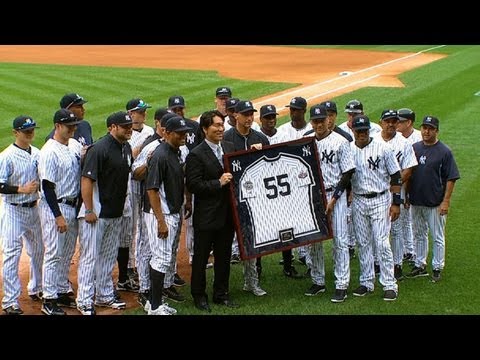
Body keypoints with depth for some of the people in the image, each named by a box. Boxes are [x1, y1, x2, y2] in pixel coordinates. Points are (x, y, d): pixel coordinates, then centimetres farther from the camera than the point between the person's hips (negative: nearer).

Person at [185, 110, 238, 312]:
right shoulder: (196, 155, -12)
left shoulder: (230, 147, 8)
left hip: (227, 214, 6)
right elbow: (193, 185, -17)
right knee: (201, 257, 7)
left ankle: (221, 293, 28)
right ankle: (199, 295, 19)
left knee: (224, 256, 15)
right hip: (206, 217, -6)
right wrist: (219, 183, -21)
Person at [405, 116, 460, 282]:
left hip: (435, 204, -5)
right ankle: (420, 265, 27)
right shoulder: (414, 148, 5)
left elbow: (451, 178, -10)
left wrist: (446, 201, -15)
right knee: (419, 235, 16)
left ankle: (437, 268, 15)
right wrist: (405, 195, 9)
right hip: (416, 202, 5)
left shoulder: (444, 151, -9)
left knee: (438, 237, 5)